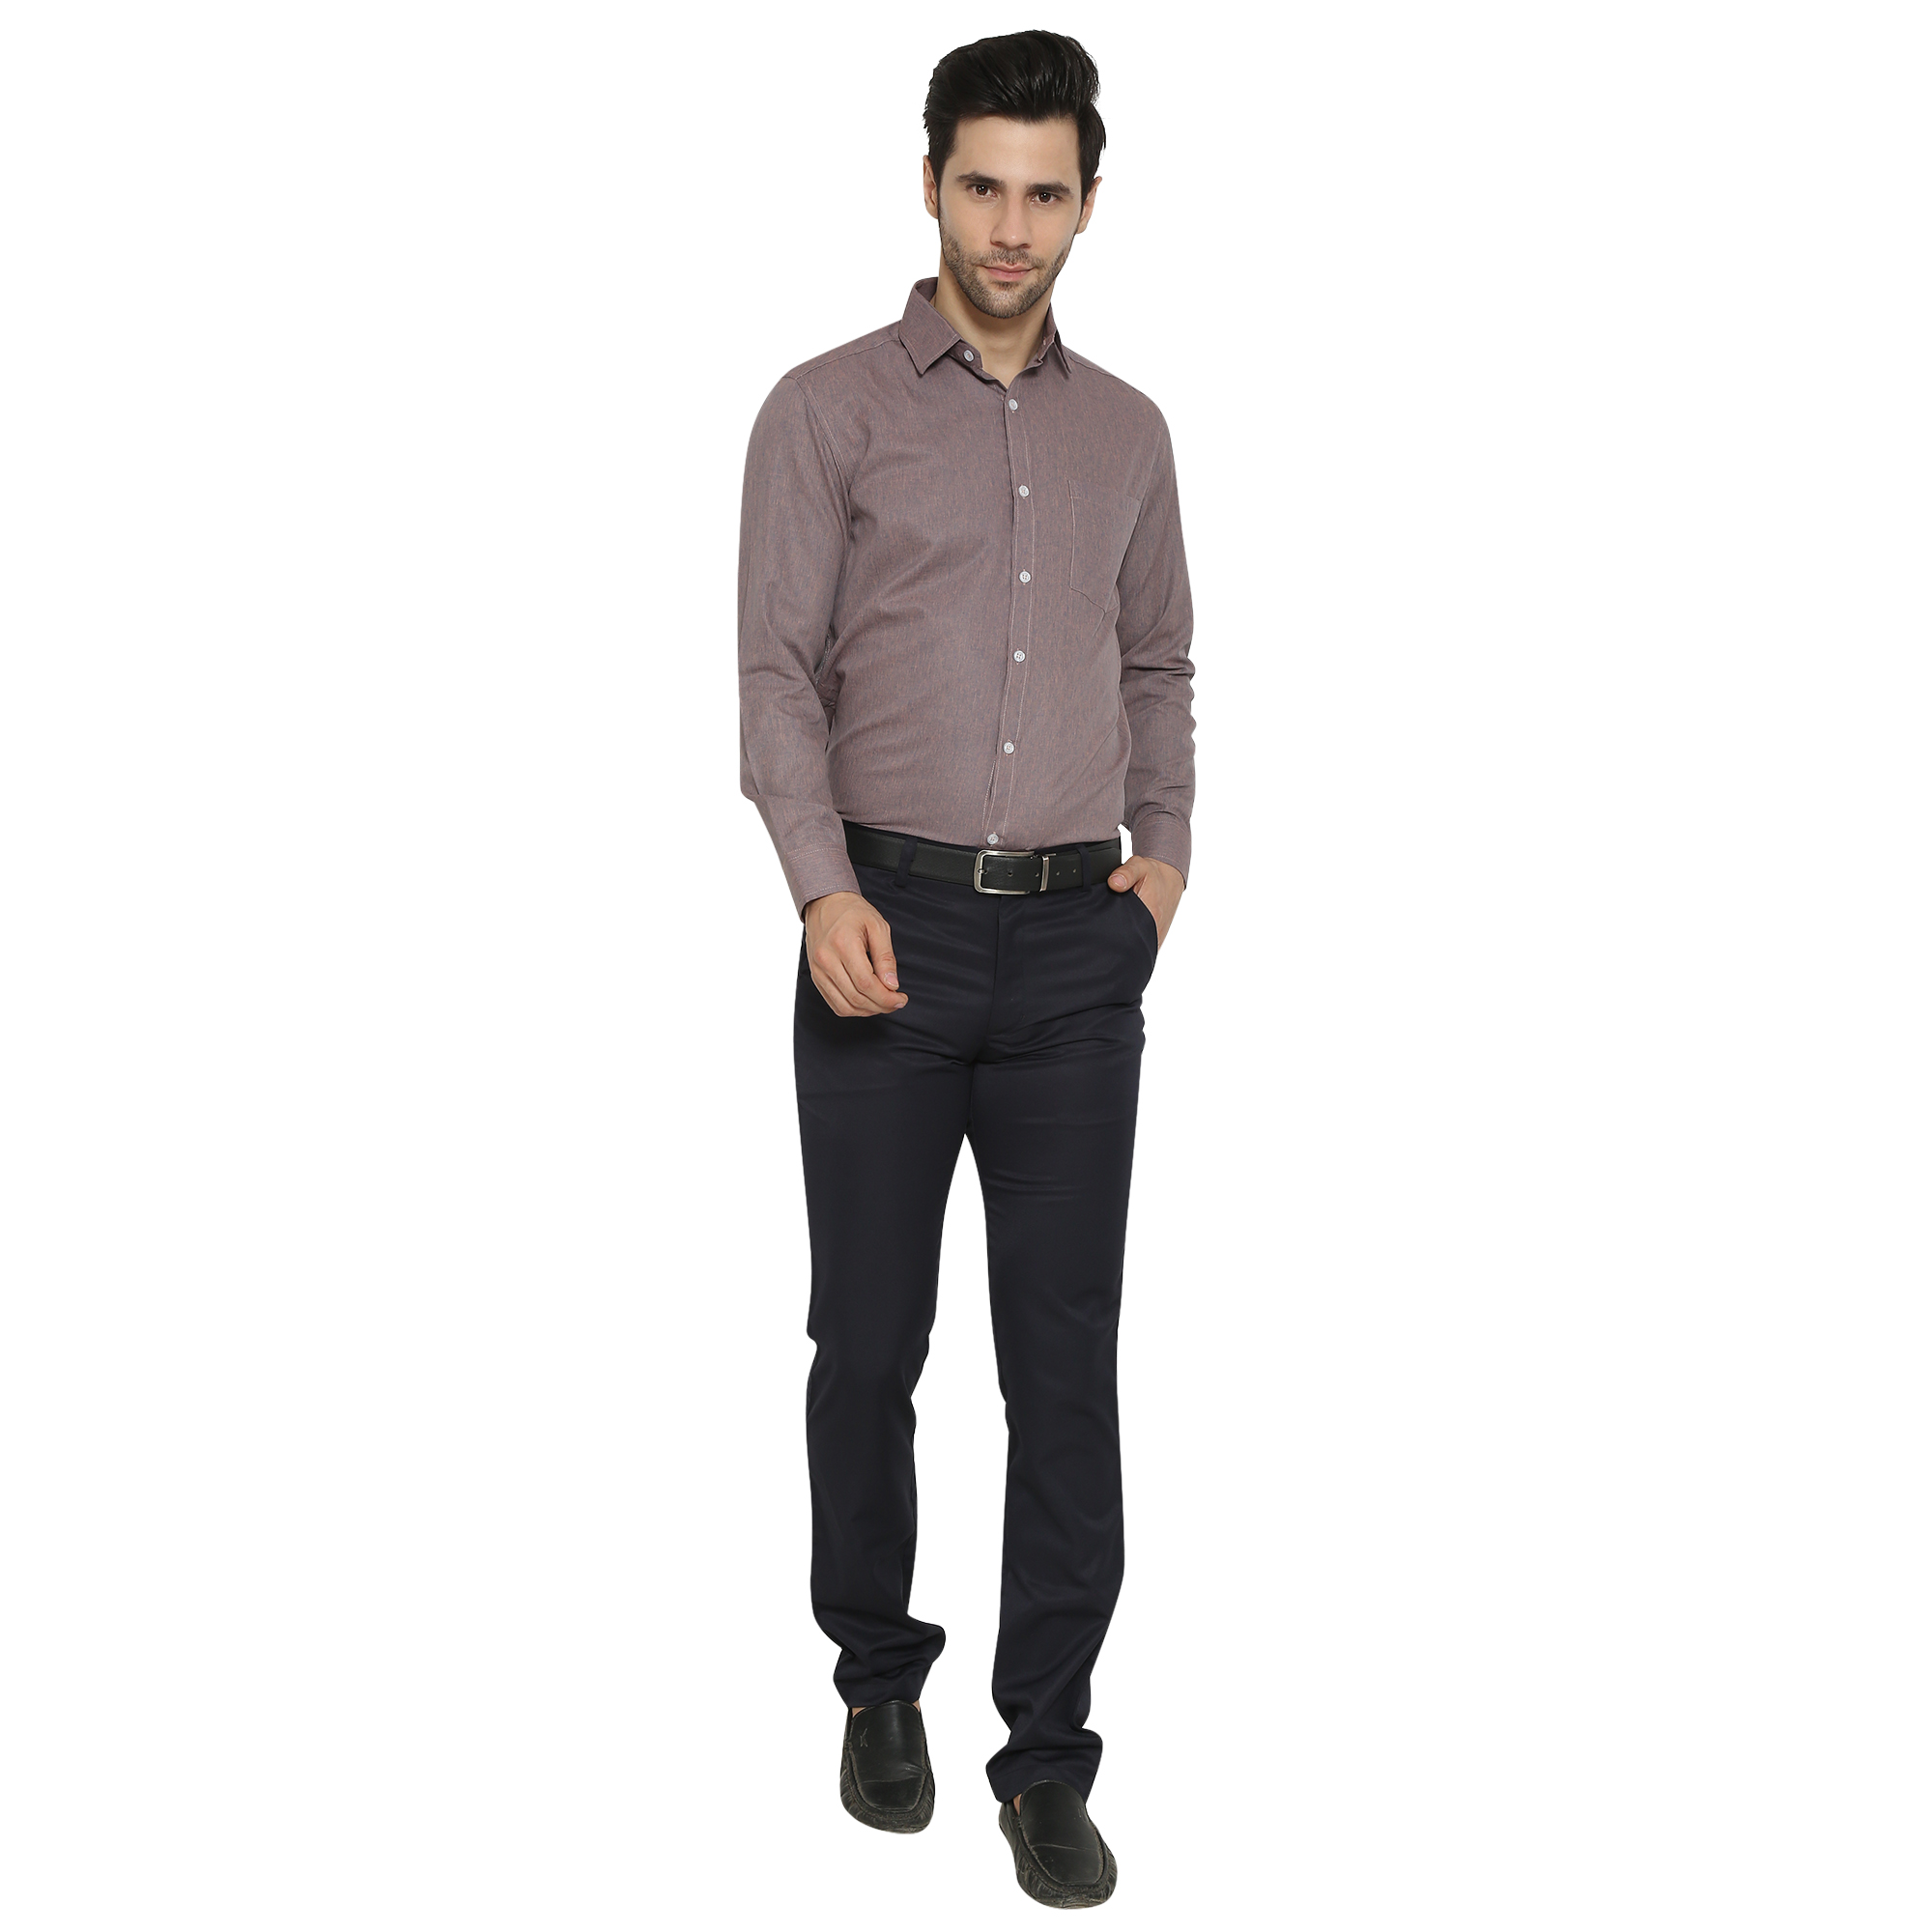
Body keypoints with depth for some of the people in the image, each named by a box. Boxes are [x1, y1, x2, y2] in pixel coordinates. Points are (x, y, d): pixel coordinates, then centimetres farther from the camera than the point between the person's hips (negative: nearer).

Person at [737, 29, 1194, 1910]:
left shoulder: (1127, 430, 14)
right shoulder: (828, 408, 1)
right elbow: (778, 672, -5)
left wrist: (1167, 847, 7)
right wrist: (824, 884, -17)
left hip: (1079, 944, 3)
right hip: (892, 929, -2)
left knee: (1066, 1357, 3)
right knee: (871, 1339, 7)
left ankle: (1048, 1756, 15)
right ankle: (877, 1675, 30)